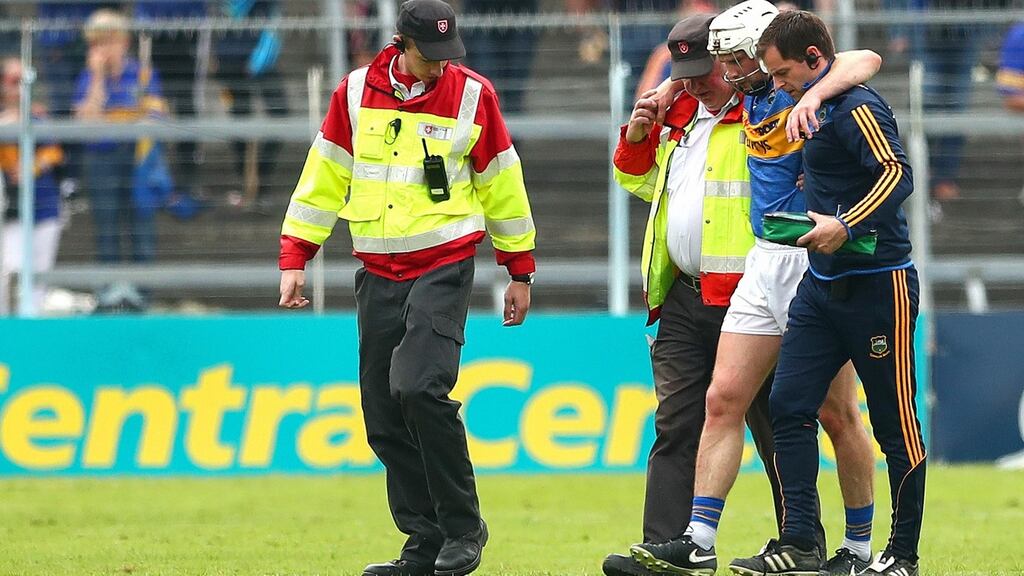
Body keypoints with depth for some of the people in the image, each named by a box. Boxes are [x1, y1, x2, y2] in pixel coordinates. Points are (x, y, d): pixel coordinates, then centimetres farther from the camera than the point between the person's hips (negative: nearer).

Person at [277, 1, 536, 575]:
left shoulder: (472, 94, -2)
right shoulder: (356, 93, 4)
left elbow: (502, 184, 7)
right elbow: (324, 177, 11)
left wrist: (521, 272, 11)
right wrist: (295, 258, 6)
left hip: (445, 265, -4)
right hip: (378, 271, 4)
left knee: (417, 387, -21)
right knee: (385, 418, 2)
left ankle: (463, 528, -9)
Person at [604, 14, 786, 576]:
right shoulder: (678, 117, 18)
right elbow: (642, 181, 29)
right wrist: (636, 139, 11)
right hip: (683, 298, 7)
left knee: (772, 423, 2)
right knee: (675, 427, 2)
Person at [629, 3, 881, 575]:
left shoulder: (807, 88, -11)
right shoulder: (752, 97, 11)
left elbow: (866, 60, -29)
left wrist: (813, 95, -43)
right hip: (763, 264, 8)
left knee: (839, 414, 1)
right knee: (725, 400, 1)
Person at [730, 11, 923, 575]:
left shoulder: (857, 107, -15)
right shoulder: (818, 107, 14)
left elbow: (896, 174, -28)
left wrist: (846, 225, -37)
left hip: (877, 286, -10)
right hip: (820, 286, 10)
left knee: (894, 421, 0)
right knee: (789, 406, 1)